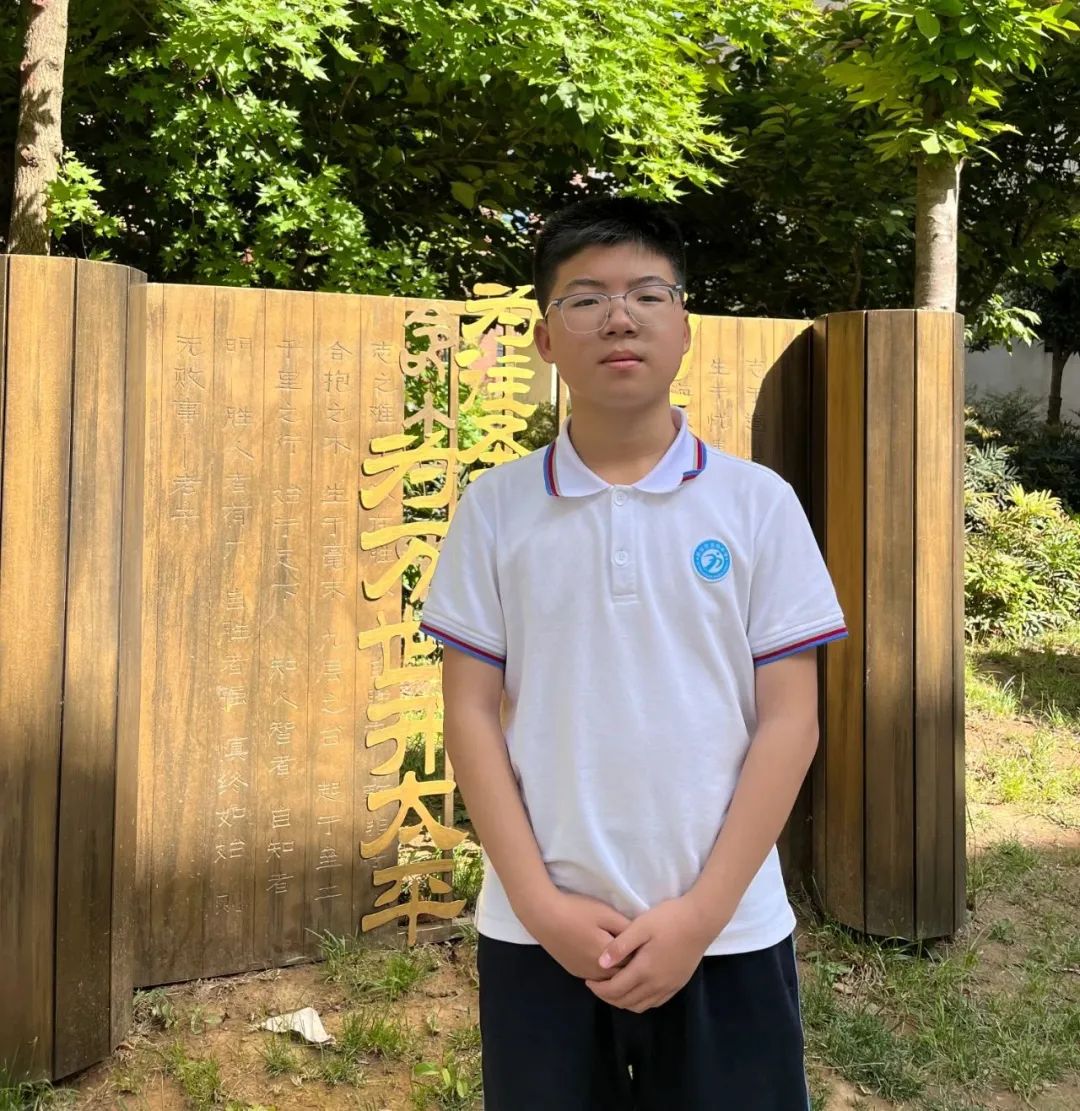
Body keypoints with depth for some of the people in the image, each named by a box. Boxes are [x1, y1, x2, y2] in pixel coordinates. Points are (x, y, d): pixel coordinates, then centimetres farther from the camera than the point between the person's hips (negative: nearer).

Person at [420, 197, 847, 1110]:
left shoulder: (759, 502, -2)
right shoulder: (495, 507, 0)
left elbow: (789, 721, -3)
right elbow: (471, 713, 1)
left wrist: (701, 911, -9)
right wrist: (538, 901, -7)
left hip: (728, 932, 0)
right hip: (537, 933, 1)